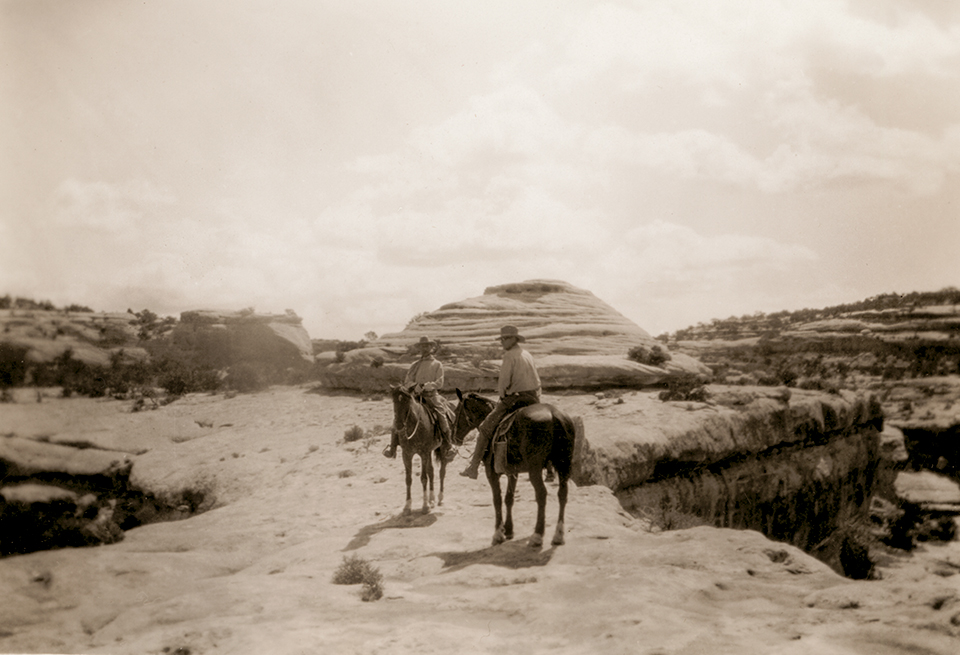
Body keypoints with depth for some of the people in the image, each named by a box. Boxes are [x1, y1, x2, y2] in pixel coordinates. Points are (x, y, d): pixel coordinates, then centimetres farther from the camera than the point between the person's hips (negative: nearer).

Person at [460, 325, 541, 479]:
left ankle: (473, 467, -2)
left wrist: (502, 396, 2)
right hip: (534, 400, 8)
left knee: (485, 428, 0)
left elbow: (504, 380, -14)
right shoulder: (528, 355, 16)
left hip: (515, 399, -7)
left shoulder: (510, 355, -9)